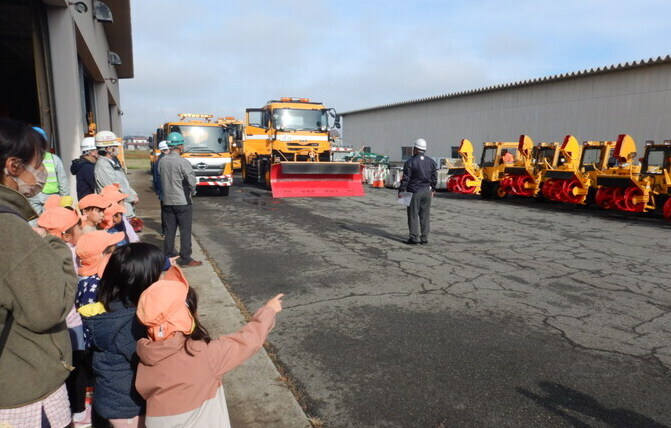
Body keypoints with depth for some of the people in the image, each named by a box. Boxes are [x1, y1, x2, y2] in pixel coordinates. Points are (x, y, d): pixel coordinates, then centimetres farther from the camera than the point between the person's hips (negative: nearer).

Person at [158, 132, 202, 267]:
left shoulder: (162, 161, 2)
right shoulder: (182, 162, -16)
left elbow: (160, 178, 8)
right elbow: (192, 180, -17)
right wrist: (192, 192, 1)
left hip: (167, 201, 6)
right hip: (182, 201, -6)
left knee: (169, 230, 14)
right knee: (185, 231, 2)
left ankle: (168, 255, 22)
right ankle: (185, 259, 6)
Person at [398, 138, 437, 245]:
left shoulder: (410, 162, -10)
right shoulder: (431, 162, 6)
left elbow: (405, 178, -10)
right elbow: (434, 178, 11)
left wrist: (401, 190, -3)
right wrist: (433, 189, 23)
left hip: (414, 192, -5)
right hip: (427, 192, 5)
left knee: (413, 216, 1)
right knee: (425, 216, 10)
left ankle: (414, 238, 1)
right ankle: (424, 237, 13)